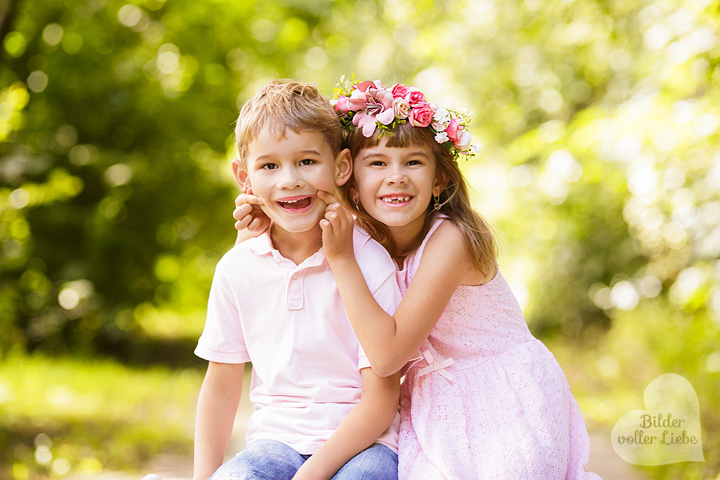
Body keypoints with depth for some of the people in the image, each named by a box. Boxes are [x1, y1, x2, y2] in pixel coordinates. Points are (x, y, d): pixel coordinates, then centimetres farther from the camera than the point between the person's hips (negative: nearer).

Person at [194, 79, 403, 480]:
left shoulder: (369, 262, -9)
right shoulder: (237, 269, 3)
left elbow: (381, 399, -10)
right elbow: (222, 387, 11)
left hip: (364, 442, -1)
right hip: (277, 440, 2)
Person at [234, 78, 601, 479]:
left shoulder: (449, 240, -19)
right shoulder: (373, 245, 1)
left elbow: (387, 354, -23)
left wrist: (342, 258, -23)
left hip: (505, 409, -5)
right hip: (435, 409, 6)